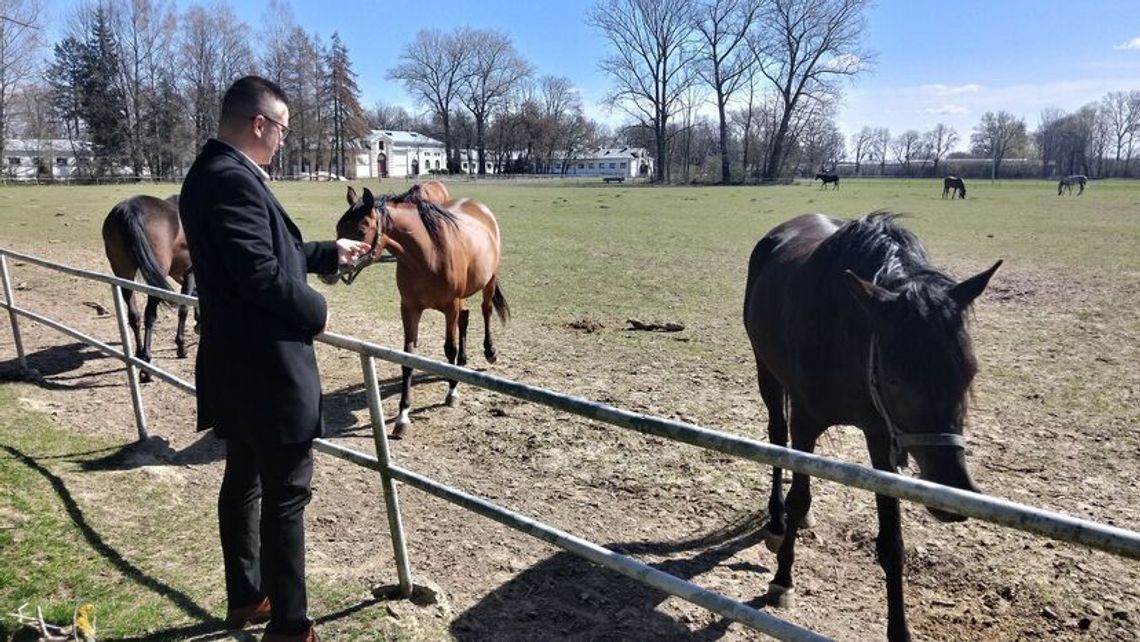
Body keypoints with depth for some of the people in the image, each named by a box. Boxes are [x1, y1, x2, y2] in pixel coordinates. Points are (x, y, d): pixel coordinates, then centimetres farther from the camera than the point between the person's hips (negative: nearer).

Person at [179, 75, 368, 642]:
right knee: (286, 494, 1)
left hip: (235, 363, 11)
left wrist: (331, 252, 22)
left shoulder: (213, 172, 11)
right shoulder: (232, 180, -21)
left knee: (244, 481, 19)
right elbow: (263, 275, -28)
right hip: (266, 367, -11)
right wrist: (316, 311, -12)